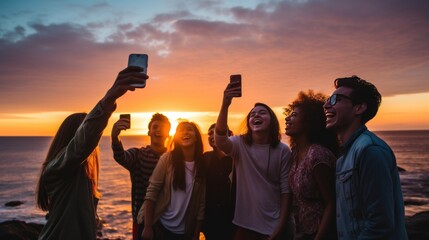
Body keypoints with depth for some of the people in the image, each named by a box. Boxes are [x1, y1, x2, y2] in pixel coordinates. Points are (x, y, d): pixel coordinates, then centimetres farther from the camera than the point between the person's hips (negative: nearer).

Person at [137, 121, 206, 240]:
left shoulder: (203, 165, -3)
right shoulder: (168, 158, -9)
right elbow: (151, 191, -9)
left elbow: (201, 203, -1)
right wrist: (147, 227, -11)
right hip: (160, 226, -2)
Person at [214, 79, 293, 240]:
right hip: (244, 225, 1)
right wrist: (225, 105, -40)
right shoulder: (240, 144, -5)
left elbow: (286, 190, -4)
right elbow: (220, 141, -28)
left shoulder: (283, 151, -5)